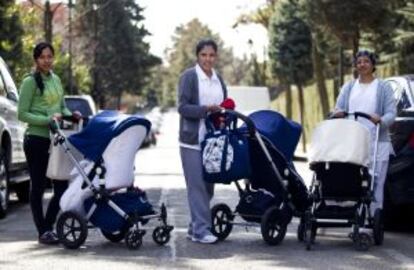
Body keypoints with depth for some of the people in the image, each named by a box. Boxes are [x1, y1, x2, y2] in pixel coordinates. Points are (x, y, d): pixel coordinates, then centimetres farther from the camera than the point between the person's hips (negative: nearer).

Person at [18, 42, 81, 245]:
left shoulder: (56, 80, 13)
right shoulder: (30, 82, -7)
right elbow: (22, 114, -10)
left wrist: (71, 115, 1)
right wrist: (47, 119, -20)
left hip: (56, 140, 6)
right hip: (36, 140, -6)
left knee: (61, 185, 4)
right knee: (38, 187, 2)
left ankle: (48, 226, 19)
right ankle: (43, 232, 9)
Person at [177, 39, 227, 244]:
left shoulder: (219, 79, 16)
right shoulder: (188, 77, -3)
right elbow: (183, 107, -10)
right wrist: (206, 109, -22)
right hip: (193, 140, -6)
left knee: (208, 186, 7)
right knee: (197, 186, -8)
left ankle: (195, 228, 15)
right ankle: (201, 230, -8)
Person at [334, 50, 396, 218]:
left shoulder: (383, 87, 9)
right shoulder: (348, 87, 20)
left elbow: (391, 113, 1)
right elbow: (338, 108, 15)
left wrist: (380, 120, -21)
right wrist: (338, 112, -9)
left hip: (376, 143, -3)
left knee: (375, 183, -8)